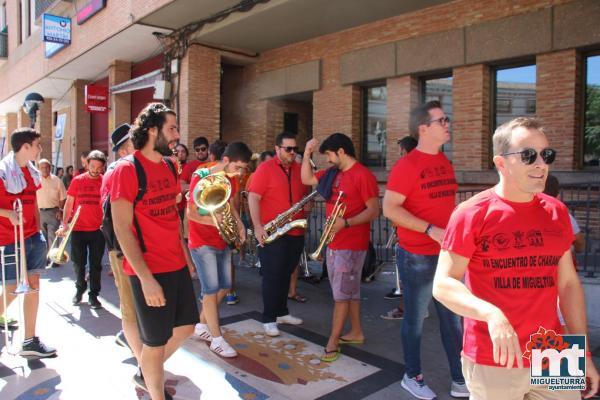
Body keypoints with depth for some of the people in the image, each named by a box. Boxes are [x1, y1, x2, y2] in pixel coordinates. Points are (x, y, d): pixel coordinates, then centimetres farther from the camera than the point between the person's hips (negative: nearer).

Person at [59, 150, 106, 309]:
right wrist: (64, 224, -2)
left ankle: (93, 294, 17)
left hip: (97, 230, -1)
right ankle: (80, 288, 34)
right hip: (78, 229, 1)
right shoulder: (77, 180, 1)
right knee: (78, 263, 13)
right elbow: (69, 204, 5)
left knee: (95, 264, 5)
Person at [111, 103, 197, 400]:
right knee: (156, 342, 6)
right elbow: (122, 229, -17)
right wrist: (146, 278, -20)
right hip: (148, 271, -8)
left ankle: (146, 374, 42)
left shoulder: (169, 166, 9)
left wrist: (185, 255, 14)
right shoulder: (126, 169, -14)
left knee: (186, 326, 18)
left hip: (177, 265, 8)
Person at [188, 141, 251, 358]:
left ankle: (202, 325, 31)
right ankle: (217, 339, 7)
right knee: (211, 290, -4)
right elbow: (191, 213, -16)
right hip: (202, 242, -7)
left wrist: (239, 224, -1)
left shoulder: (231, 180, 6)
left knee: (224, 287, 12)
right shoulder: (200, 178, -16)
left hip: (223, 241, 8)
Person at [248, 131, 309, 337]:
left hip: (296, 233, 6)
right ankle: (269, 319, 11)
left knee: (286, 275, 16)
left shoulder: (299, 169, 10)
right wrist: (258, 226, -20)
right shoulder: (265, 168, -8)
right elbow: (253, 198, -13)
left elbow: (306, 194, 20)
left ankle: (282, 312, 29)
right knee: (272, 276, 0)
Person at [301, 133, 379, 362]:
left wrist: (346, 223, -27)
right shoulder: (333, 173, 10)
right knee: (349, 290, 17)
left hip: (352, 245, -8)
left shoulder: (363, 175, -15)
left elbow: (373, 211, -17)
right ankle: (356, 332, 29)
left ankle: (332, 342, 7)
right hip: (333, 242, 8)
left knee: (341, 293, -2)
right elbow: (307, 179, 16)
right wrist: (307, 153, 7)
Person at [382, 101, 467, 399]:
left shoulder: (445, 162, 10)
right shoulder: (407, 165, -14)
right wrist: (431, 230, -23)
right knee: (415, 319, 8)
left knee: (453, 318, 15)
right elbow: (389, 208, -20)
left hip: (448, 253, 7)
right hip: (418, 257, -7)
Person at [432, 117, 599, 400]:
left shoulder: (557, 212, 4)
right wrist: (491, 314, -32)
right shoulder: (472, 214, -13)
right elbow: (443, 284, -16)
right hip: (492, 362, -4)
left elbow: (568, 284, 10)